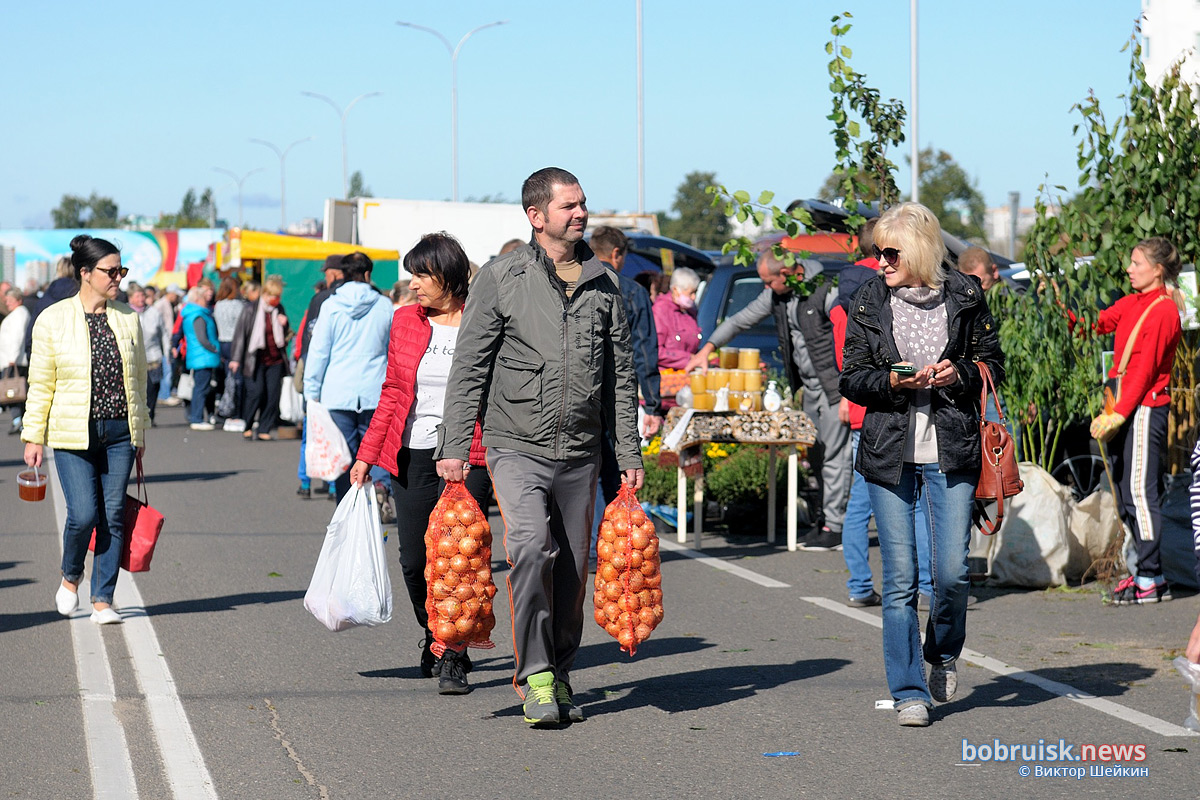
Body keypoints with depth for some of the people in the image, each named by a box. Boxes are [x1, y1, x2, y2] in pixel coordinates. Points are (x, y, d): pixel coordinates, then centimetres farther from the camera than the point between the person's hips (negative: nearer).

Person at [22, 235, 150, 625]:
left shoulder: (128, 318, 7)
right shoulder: (53, 320, -2)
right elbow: (40, 384, 1)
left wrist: (140, 431, 16)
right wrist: (33, 437, -1)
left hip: (120, 433, 3)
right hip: (73, 434, -3)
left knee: (113, 515, 1)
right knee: (83, 513, -10)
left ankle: (103, 599, 9)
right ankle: (70, 577, 19)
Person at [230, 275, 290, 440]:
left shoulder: (279, 310, 11)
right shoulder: (251, 309, -2)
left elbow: (285, 337, 22)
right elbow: (240, 333, -1)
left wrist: (284, 325, -1)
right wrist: (236, 358, -5)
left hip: (275, 360, 4)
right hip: (255, 359, -4)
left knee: (273, 395, -3)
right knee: (256, 392, -13)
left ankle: (265, 430, 4)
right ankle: (247, 427, 3)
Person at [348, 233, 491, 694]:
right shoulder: (406, 321, 8)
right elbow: (393, 394, 15)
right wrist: (366, 455, 11)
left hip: (467, 455, -4)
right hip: (412, 456, 4)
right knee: (414, 560, 5)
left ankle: (452, 660, -3)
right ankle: (435, 639, 29)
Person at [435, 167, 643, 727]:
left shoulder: (603, 284, 8)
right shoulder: (501, 278, -3)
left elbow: (620, 376, 13)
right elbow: (469, 367, -2)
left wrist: (629, 454, 9)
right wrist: (454, 446, -8)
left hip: (580, 453, 4)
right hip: (516, 447, -4)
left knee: (572, 572, 7)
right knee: (530, 549, -22)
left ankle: (559, 675, 23)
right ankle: (535, 677, -14)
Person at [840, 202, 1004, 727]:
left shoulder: (964, 298, 4)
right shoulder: (869, 302, 6)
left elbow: (993, 364, 12)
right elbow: (850, 379, 8)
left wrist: (960, 374, -9)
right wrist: (891, 379, -11)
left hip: (951, 452, 0)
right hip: (890, 452, 1)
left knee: (951, 570, -6)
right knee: (900, 578, -2)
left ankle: (943, 655, 25)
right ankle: (909, 692, 5)